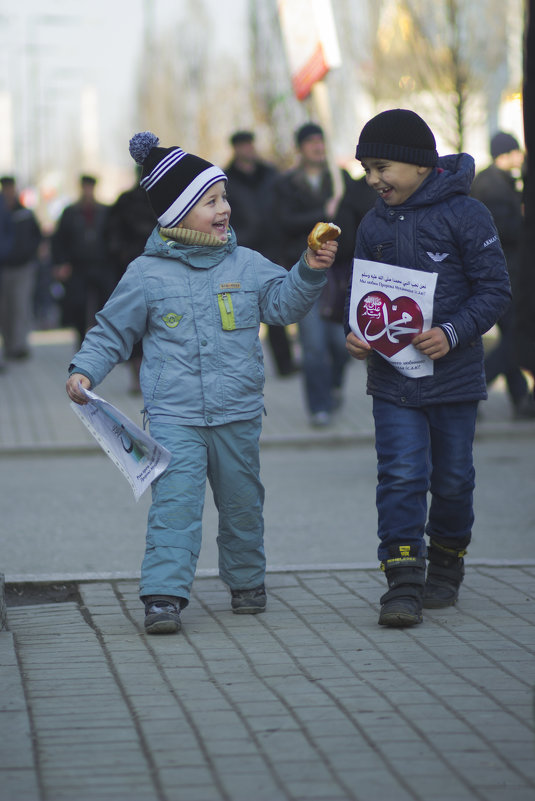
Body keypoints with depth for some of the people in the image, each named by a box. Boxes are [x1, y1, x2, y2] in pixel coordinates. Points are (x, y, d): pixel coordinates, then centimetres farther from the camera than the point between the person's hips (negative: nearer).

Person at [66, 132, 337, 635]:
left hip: (238, 414, 3)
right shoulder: (146, 274, -1)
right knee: (174, 503, -15)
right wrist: (85, 370, -8)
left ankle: (246, 581, 33)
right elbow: (112, 333, 5)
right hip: (174, 417, -3)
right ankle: (164, 595, -18)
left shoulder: (245, 265, 5)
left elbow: (283, 304, 2)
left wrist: (309, 271, -13)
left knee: (241, 504, 14)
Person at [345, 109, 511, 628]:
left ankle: (446, 566, 31)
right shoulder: (374, 225, 7)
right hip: (391, 376, 3)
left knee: (452, 479, 10)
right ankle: (402, 583, -9)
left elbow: (495, 289, -8)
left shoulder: (465, 215, -8)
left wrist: (452, 332, -21)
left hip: (453, 375, -2)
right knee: (400, 475, -9)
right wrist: (354, 331, -5)